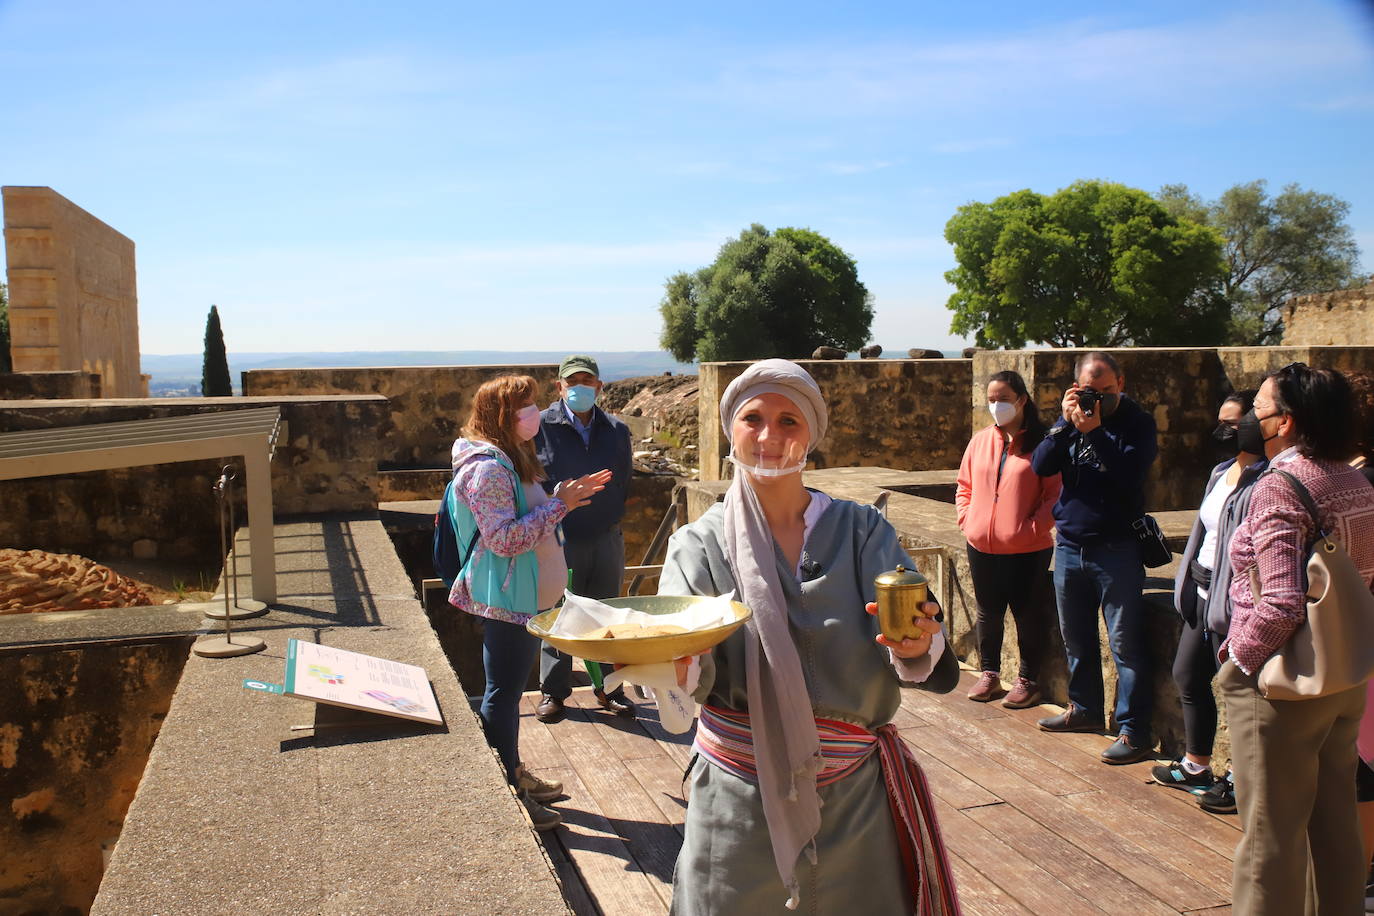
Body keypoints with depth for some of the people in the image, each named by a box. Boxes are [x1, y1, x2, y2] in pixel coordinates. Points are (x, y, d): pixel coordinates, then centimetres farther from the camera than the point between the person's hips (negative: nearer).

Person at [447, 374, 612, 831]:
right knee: (502, 693, 0)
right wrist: (559, 504, -25)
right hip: (507, 600, -10)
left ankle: (514, 774, 31)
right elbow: (504, 539, -26)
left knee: (509, 689, 19)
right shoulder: (488, 469, -21)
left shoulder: (513, 460, 12)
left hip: (527, 597, 10)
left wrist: (565, 495, 6)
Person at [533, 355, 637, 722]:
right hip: (559, 540, -3)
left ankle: (609, 688, 25)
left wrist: (612, 517, 8)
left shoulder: (617, 430, 6)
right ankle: (553, 690, 21)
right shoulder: (542, 426, -6)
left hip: (606, 539, 3)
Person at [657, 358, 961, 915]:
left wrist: (916, 648, -33)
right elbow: (693, 674, -16)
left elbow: (913, 648, -10)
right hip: (741, 799, -1)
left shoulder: (863, 531, -1)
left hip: (856, 793, 1)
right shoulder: (699, 544, -3)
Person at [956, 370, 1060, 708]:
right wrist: (966, 518, 3)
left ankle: (1027, 680, 20)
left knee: (1027, 614, 7)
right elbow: (964, 486, 17)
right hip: (982, 547, 5)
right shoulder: (980, 441, 8)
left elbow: (1055, 493, -8)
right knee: (988, 613, 15)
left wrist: (1034, 526, -17)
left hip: (1027, 549, -4)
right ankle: (990, 674, 29)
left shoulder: (1040, 443, -6)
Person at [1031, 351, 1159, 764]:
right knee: (1076, 637, 17)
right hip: (1069, 544, 5)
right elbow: (1041, 466, -5)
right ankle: (1084, 708, 33)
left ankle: (1134, 730, 4)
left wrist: (1093, 432, -25)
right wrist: (1066, 424, -16)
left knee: (1125, 642, -3)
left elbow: (1129, 473, -20)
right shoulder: (1072, 417, 7)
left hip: (1116, 548, -5)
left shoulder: (1138, 423, -5)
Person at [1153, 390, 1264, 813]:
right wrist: (1190, 578, 18)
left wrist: (1237, 604, -24)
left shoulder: (1263, 483, -19)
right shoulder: (1223, 473, 11)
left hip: (1231, 600, -10)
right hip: (1202, 592, 10)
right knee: (1188, 675, 18)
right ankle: (1195, 766, 34)